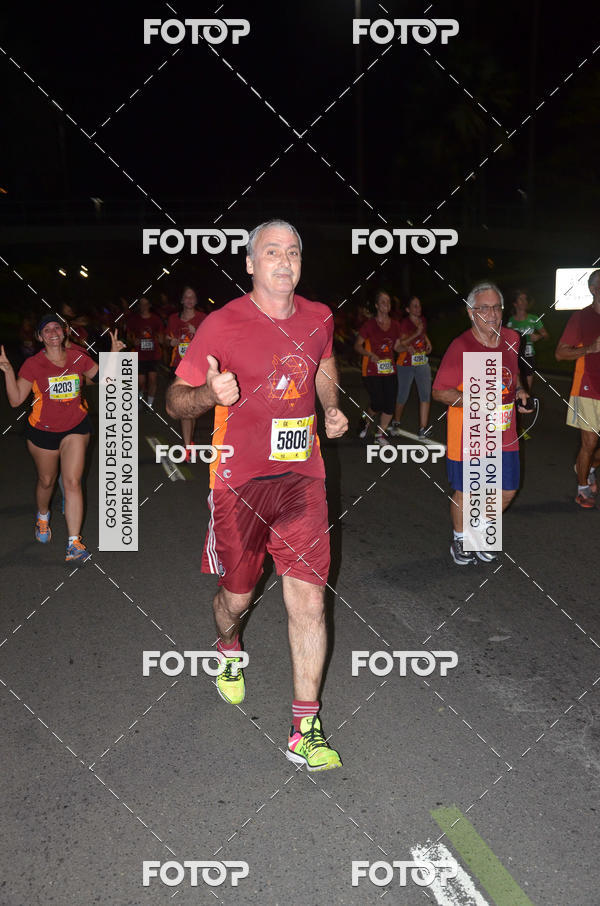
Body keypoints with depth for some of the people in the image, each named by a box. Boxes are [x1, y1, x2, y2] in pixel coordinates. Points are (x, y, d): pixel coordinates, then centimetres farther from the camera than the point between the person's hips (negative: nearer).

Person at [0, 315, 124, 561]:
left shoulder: (78, 357, -2)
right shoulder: (33, 364, -9)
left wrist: (114, 354, -1)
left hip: (76, 427, 0)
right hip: (43, 430, 0)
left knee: (72, 482, -11)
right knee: (46, 481, 16)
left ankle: (73, 544, -11)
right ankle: (43, 517, 51)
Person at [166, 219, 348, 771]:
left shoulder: (319, 319, 5)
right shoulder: (222, 325, -8)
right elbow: (175, 400, -4)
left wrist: (332, 409, 8)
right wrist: (211, 394, -25)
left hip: (301, 477, 3)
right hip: (239, 482, -2)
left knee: (309, 600, -4)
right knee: (237, 594, 13)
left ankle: (305, 731, 7)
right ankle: (229, 650, 50)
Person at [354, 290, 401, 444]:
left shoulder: (395, 325, 9)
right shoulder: (369, 325, -5)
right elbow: (357, 345, -2)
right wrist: (370, 354, -19)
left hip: (389, 370, 5)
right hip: (372, 371, -5)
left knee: (390, 404, -1)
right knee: (377, 403, -11)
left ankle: (380, 434, 15)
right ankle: (366, 421, 23)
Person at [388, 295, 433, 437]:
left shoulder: (423, 320, 8)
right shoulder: (404, 323, -11)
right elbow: (398, 346, -18)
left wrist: (427, 342, 9)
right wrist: (416, 334, -25)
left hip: (422, 363, 5)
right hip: (406, 363, -5)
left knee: (426, 393, -8)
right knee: (403, 395, 5)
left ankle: (423, 428, -8)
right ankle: (396, 423, 30)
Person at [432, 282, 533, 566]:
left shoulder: (511, 339, 3)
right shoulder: (460, 347, -16)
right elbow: (439, 392, -12)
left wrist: (519, 391, 2)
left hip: (504, 434, 6)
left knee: (507, 491, 13)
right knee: (465, 492, 9)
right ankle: (460, 539, 35)